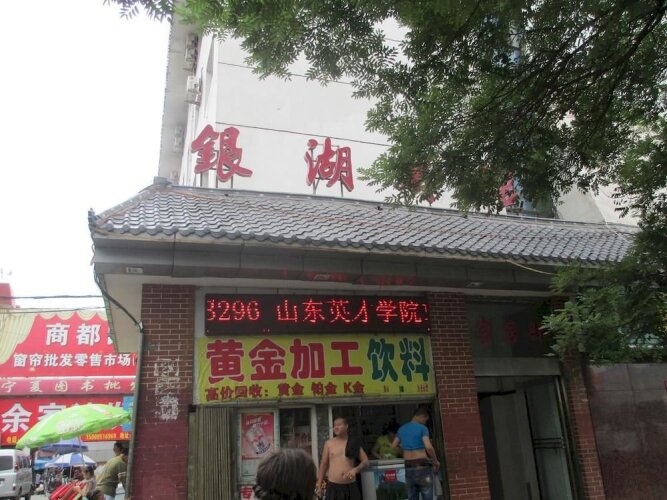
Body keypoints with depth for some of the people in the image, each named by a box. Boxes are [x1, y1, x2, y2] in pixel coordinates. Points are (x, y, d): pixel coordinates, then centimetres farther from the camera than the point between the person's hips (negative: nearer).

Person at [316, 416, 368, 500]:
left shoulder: (354, 443, 6)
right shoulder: (329, 443, 4)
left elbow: (365, 460, 7)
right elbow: (323, 464, 9)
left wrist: (355, 470, -12)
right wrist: (319, 486, 7)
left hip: (351, 487, 1)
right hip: (333, 487, -1)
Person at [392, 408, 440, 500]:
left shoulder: (402, 429, 11)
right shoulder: (422, 428, -8)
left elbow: (392, 447, 15)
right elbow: (429, 447, -19)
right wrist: (436, 461, -4)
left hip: (408, 466, 5)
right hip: (422, 465, -5)